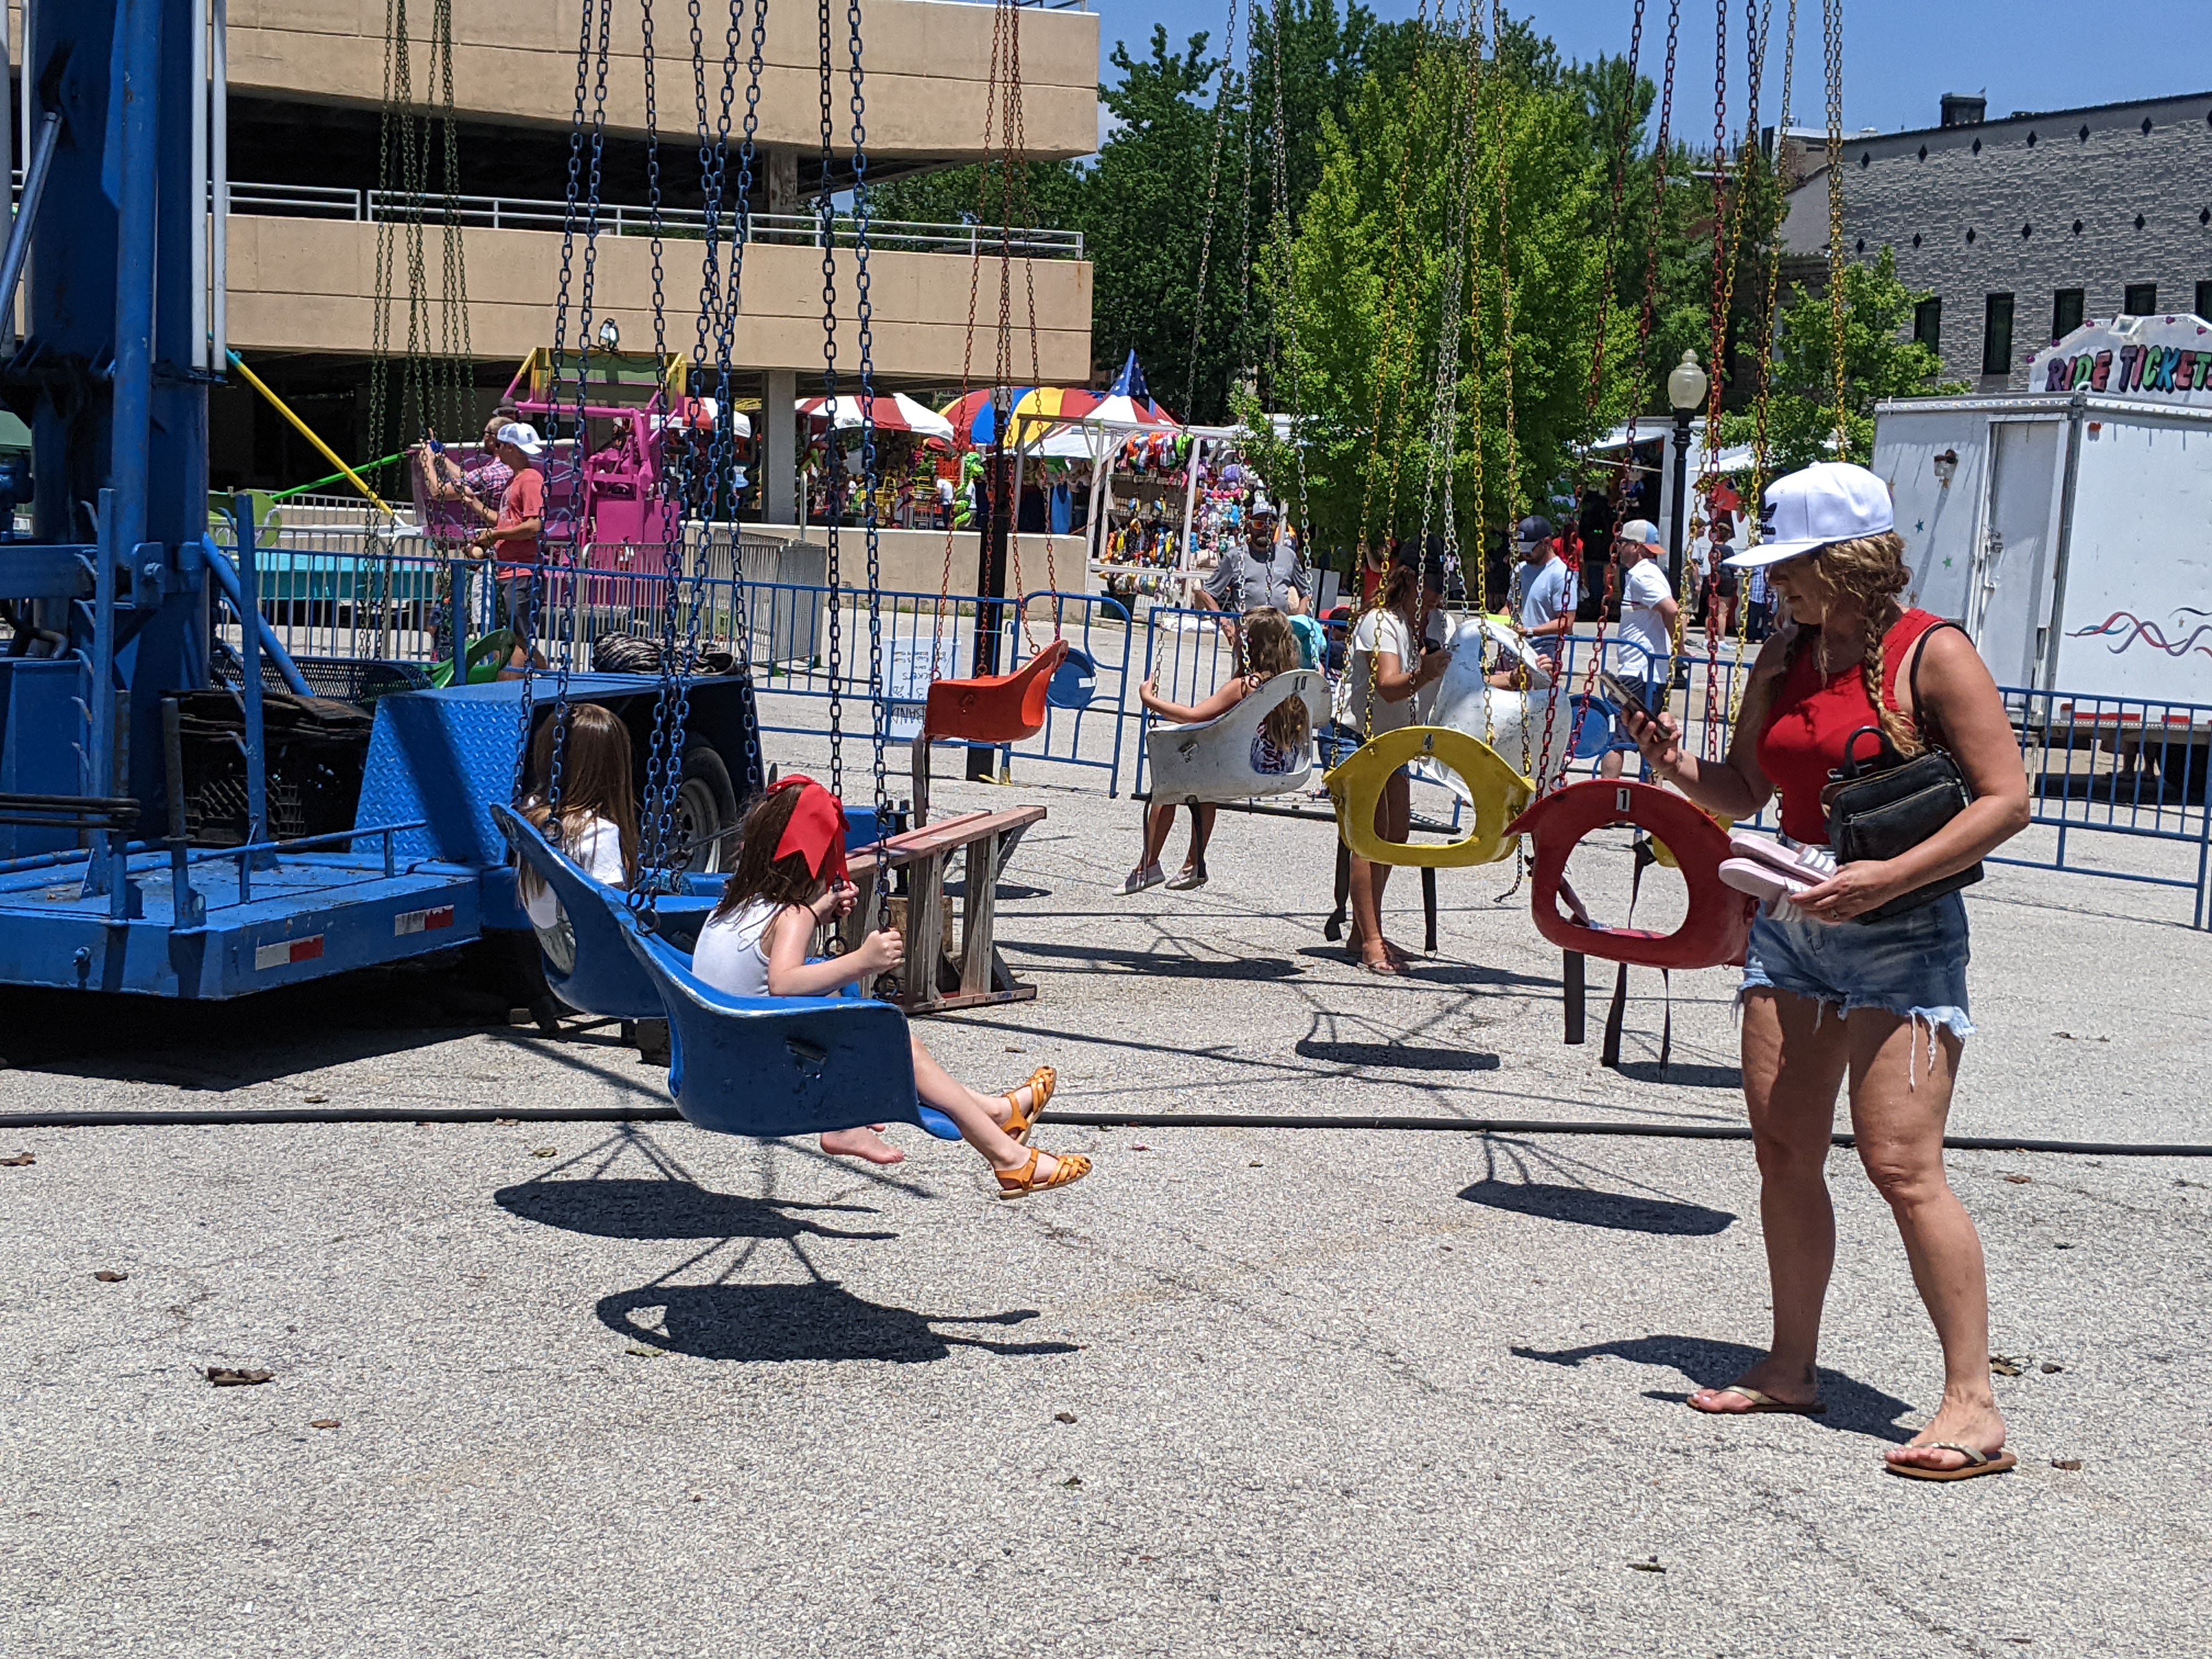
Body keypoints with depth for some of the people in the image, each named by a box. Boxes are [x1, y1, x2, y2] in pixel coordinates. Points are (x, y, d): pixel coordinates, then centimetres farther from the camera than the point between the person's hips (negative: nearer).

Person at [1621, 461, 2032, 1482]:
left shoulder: (1931, 654, -10)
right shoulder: (1784, 658, 10)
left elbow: (2006, 800, -13)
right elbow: (1746, 792, 18)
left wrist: (1887, 878, -22)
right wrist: (1679, 767, -4)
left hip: (1901, 935, -7)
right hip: (1793, 923, 7)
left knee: (1901, 1166, -12)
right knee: (1783, 1151, 9)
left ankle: (1973, 1403, -6)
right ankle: (1791, 1369, 22)